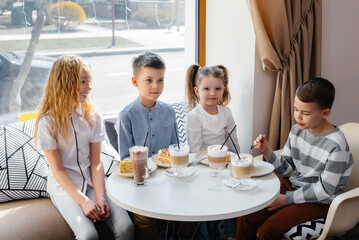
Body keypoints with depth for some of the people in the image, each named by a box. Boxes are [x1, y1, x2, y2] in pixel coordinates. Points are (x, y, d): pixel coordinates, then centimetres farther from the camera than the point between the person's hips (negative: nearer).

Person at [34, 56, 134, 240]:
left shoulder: (92, 116, 5)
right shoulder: (47, 122, -7)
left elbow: (96, 162, 1)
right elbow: (57, 169, -9)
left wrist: (100, 197, -13)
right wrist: (83, 200, -18)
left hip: (92, 183, 4)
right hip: (64, 187, -3)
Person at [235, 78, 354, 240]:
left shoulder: (336, 145, -21)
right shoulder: (296, 130, -1)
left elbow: (324, 190, -16)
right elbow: (285, 168, 7)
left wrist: (287, 199, -15)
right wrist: (267, 152, -12)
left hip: (318, 202, -6)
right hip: (292, 187, 6)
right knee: (246, 218, -11)